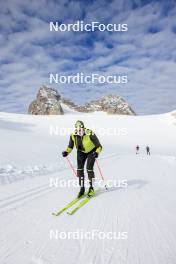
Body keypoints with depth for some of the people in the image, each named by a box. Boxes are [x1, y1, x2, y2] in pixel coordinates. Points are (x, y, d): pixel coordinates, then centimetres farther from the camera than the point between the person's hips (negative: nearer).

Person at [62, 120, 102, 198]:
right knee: (79, 169, -6)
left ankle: (91, 188, 11)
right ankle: (82, 188, 10)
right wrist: (66, 152, -20)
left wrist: (97, 152, -42)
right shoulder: (73, 135, -20)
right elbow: (70, 146, -2)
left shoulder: (90, 134, -33)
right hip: (81, 152, 4)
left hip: (91, 151, -4)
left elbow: (99, 146, -24)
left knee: (89, 169, -12)